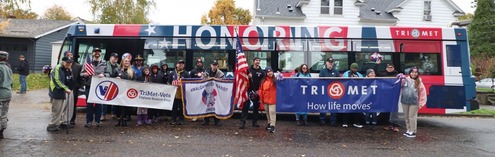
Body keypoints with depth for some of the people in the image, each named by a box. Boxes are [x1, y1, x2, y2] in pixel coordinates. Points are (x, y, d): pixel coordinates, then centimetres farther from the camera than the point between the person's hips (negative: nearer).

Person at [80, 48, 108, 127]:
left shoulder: (104, 63, 7)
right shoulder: (88, 62, 6)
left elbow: (108, 73, 5)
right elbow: (81, 73, 7)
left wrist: (103, 75, -16)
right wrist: (85, 74, -15)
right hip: (89, 86, 0)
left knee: (98, 104, 4)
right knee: (89, 104, 3)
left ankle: (98, 120, 14)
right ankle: (89, 121, 12)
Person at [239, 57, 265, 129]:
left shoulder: (261, 71, 5)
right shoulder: (249, 69, 2)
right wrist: (248, 76, -14)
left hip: (257, 92, 2)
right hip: (248, 90, -2)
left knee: (256, 107, 8)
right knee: (245, 106, -5)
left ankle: (255, 122, 19)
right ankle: (243, 122, -4)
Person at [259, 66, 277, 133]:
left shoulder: (275, 80, -8)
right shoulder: (263, 80, 5)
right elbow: (261, 90, 6)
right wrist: (261, 98, 4)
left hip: (272, 99, -5)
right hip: (265, 99, 5)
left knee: (272, 112, -7)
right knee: (267, 112, 17)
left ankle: (272, 126, -7)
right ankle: (269, 123, 31)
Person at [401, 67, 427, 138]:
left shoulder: (419, 82, 1)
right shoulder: (405, 80, 2)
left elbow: (422, 93, 4)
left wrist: (420, 103, 2)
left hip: (414, 103, -2)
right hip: (404, 102, 2)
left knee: (412, 117, -1)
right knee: (406, 116, 12)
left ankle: (413, 132, 10)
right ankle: (408, 130, 26)